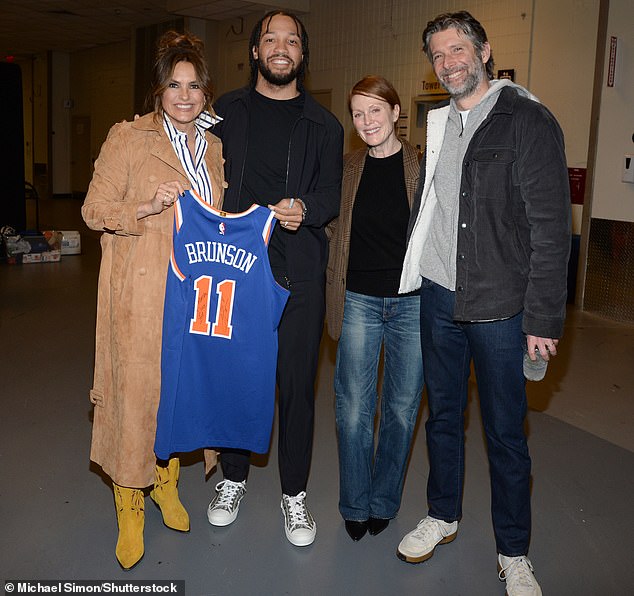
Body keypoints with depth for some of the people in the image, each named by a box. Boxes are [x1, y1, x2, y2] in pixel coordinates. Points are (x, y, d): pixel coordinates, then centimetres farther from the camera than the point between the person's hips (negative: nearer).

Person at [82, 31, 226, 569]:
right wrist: (147, 207, -20)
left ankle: (167, 482, 33)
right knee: (136, 389, -2)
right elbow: (94, 210, -5)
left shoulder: (215, 146, 11)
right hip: (141, 292, -4)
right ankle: (129, 509, 16)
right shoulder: (128, 139, -4)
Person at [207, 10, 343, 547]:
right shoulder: (226, 112, 10)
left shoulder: (323, 124, 9)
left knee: (297, 382, 3)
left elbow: (330, 195, 2)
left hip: (298, 271, 0)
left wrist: (305, 209, -20)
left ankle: (294, 493, 20)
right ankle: (234, 478, 29)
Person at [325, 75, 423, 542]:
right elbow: (330, 228, 15)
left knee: (402, 407, 9)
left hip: (412, 302, -1)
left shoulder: (423, 166, -2)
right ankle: (355, 505, 22)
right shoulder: (346, 169, 5)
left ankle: (384, 502, 28)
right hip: (359, 301, 1)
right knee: (354, 408, 4)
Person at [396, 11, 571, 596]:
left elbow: (551, 228, -12)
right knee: (443, 415, 18)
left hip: (499, 306, -5)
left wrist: (543, 317, -15)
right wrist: (413, 279, 10)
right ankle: (443, 516, 38)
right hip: (437, 296, 6)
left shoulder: (528, 121, -9)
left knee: (505, 433, 6)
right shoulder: (437, 124, 11)